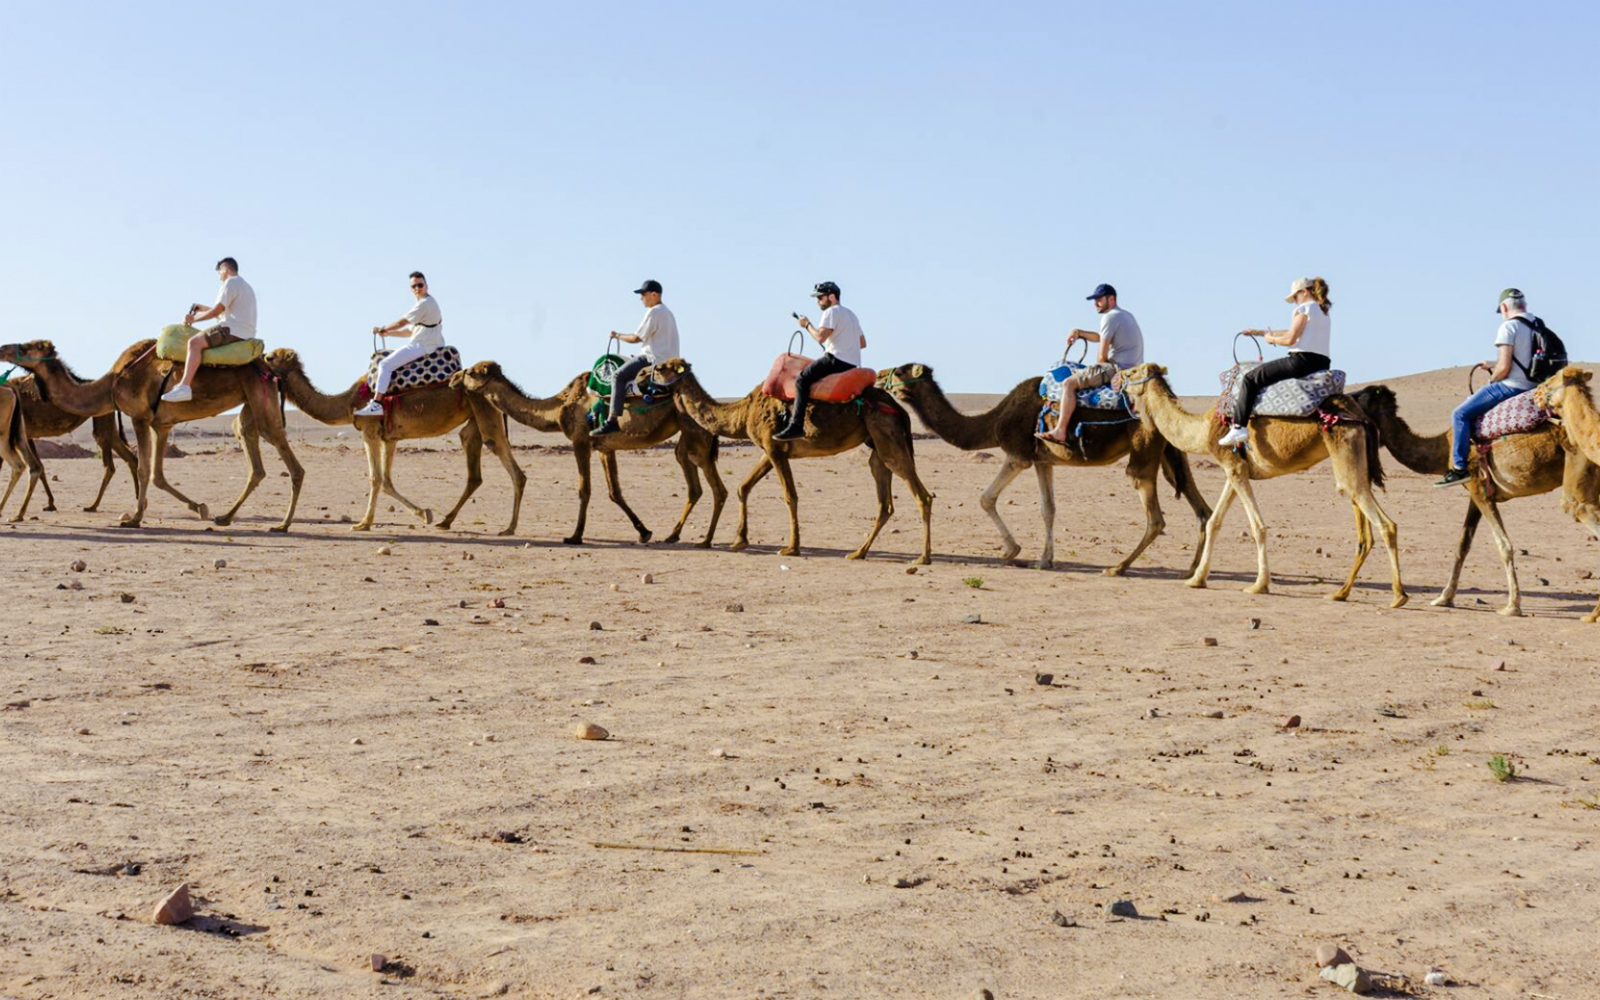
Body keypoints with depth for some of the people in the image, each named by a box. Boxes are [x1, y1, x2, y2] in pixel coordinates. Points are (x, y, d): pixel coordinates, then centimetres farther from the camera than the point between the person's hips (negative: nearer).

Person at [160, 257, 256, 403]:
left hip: (235, 330, -11)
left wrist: (194, 318, -2)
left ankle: (184, 387, -36)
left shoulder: (231, 283, -6)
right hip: (247, 334, 11)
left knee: (195, 342, -21)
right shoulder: (245, 285, 26)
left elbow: (217, 311, -12)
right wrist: (204, 309, 27)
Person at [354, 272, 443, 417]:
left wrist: (382, 329, 2)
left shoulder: (425, 303, -12)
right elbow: (410, 330, 24)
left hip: (422, 346, -11)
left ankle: (376, 404, -23)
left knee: (385, 364, -17)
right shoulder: (426, 303, 21)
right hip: (422, 346, 11)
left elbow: (402, 322, -12)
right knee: (389, 358, 25)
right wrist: (388, 333, 16)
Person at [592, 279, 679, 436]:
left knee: (619, 376, -12)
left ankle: (612, 420, -23)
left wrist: (617, 335, 4)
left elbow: (636, 338, -11)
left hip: (654, 359, -10)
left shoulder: (653, 312, -11)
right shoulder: (667, 313, 20)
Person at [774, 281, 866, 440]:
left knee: (802, 379, -15)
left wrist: (807, 325, -1)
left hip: (837, 360, -10)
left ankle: (796, 425, -30)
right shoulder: (850, 314, 25)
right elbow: (862, 342, 29)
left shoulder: (832, 312, -4)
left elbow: (820, 337, -17)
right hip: (852, 365, 10)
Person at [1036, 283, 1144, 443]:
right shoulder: (1127, 315, 21)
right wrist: (1079, 332, 22)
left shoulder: (1110, 317, -9)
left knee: (1069, 384, -13)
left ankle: (1059, 431, -19)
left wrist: (1097, 369, 7)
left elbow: (1102, 356, -11)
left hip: (1119, 368, -10)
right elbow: (1102, 338, 33)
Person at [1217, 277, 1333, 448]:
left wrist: (1271, 339, 7)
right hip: (1322, 365, 10)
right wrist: (1260, 332, 35)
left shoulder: (1304, 309, -4)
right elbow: (1292, 333, 31)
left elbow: (1289, 339, -13)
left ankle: (1239, 427, -13)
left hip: (1303, 360, -10)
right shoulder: (1323, 312, 24)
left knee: (1251, 378, -4)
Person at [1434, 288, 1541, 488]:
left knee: (1461, 414, -6)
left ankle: (1459, 467, -12)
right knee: (1470, 404, 28)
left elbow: (1504, 368, -17)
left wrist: (1491, 381, 2)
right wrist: (1492, 365, 24)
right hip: (1531, 387, 9)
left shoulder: (1509, 327, -13)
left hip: (1511, 386, -9)